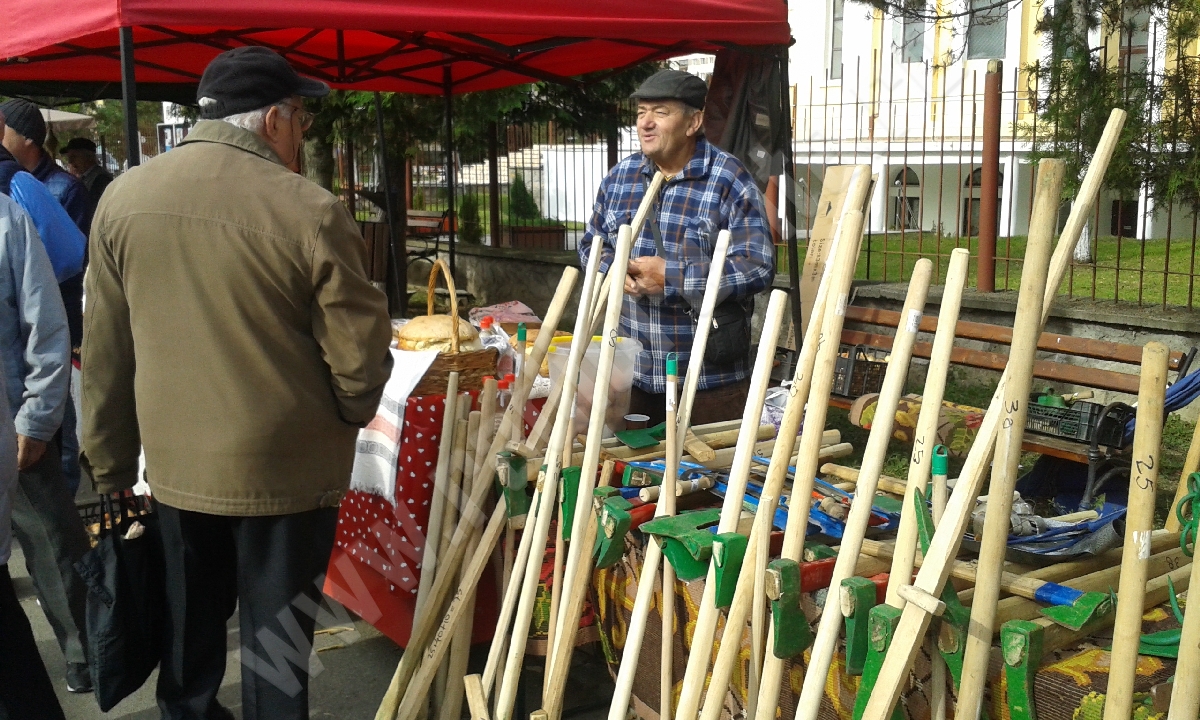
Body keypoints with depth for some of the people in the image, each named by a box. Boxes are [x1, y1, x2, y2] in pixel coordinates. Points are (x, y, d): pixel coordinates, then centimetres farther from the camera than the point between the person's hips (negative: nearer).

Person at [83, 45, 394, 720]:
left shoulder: (122, 197, -3)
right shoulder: (312, 211, -18)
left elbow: (106, 355, 2)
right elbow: (361, 356, -14)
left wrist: (111, 464, 13)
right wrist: (351, 414, 7)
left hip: (174, 463, 5)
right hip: (287, 469, -4)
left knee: (191, 618, 23)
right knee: (276, 635, 12)